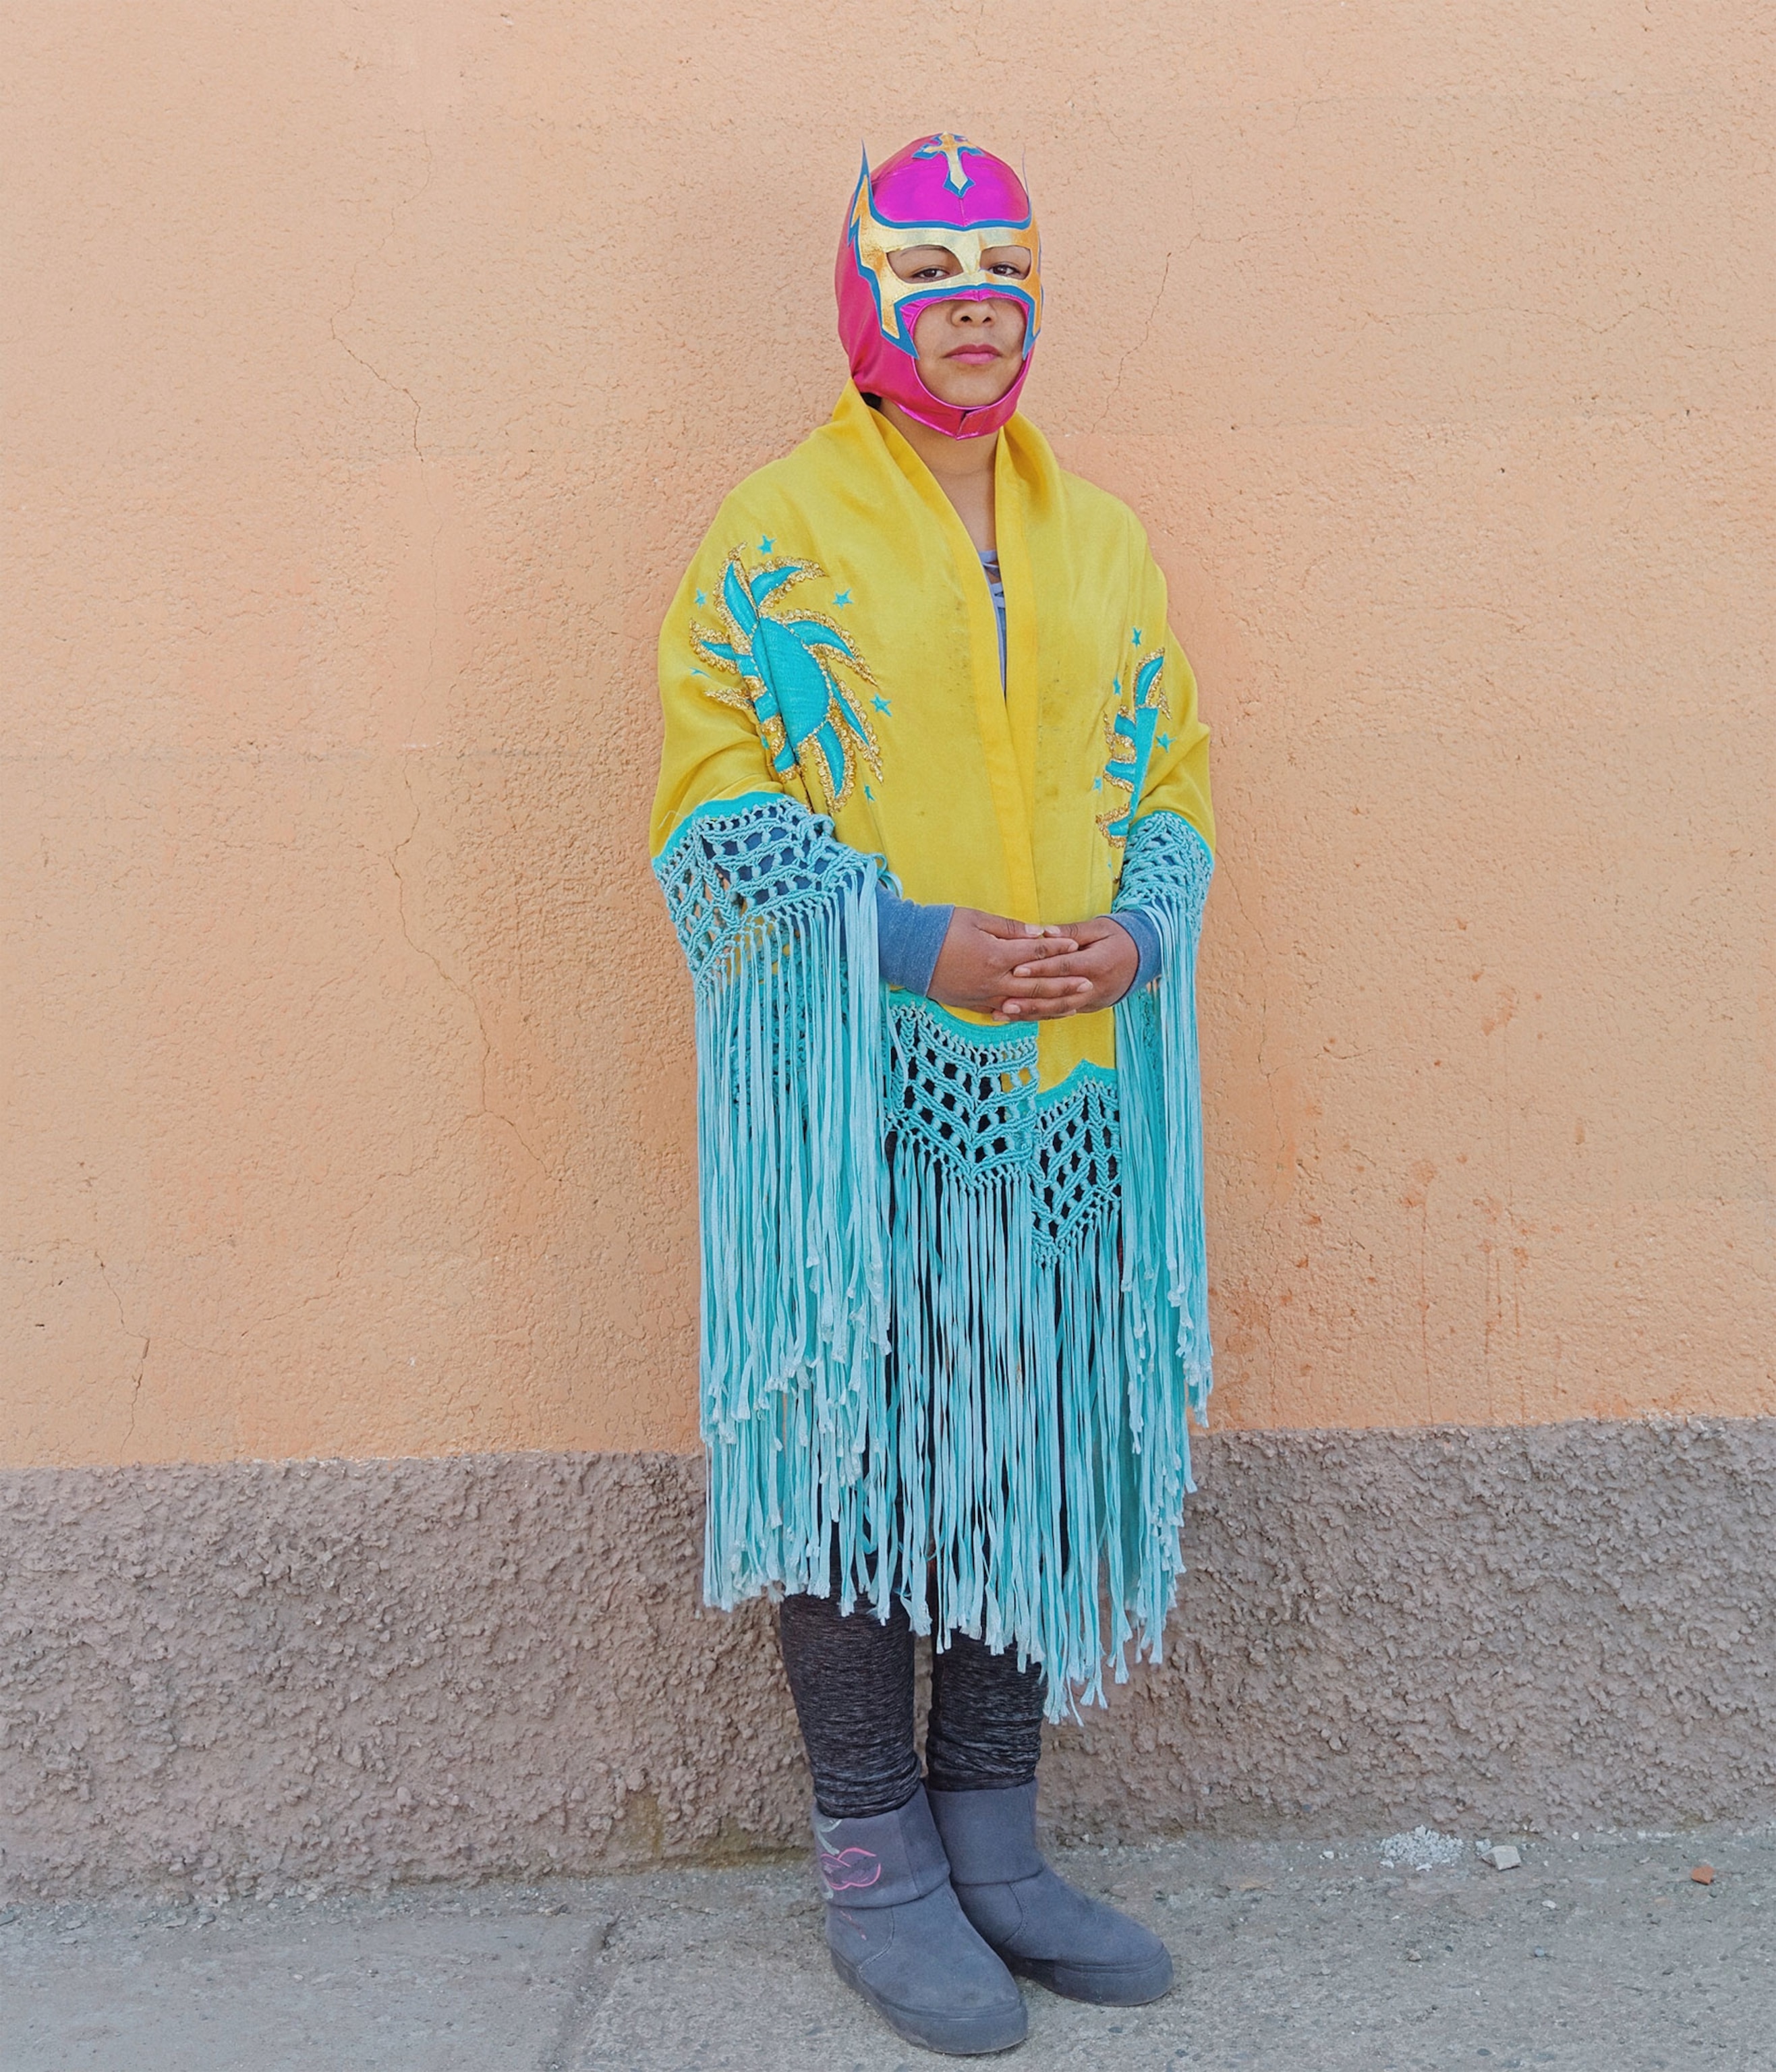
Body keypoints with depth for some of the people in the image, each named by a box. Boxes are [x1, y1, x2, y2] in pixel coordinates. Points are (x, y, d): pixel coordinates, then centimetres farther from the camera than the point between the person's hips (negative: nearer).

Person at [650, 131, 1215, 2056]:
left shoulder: (1103, 542, 17)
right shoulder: (776, 528, 1)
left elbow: (1170, 781, 17)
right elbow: (715, 806, -6)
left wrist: (1136, 930, -4)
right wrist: (912, 940, -17)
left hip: (1071, 1077, 5)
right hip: (853, 1079, -5)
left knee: (1030, 1445, 9)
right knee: (861, 1445, 0)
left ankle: (992, 1839, 22)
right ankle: (874, 1864, 14)